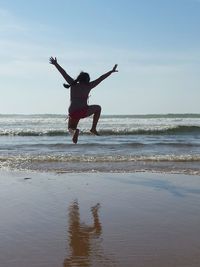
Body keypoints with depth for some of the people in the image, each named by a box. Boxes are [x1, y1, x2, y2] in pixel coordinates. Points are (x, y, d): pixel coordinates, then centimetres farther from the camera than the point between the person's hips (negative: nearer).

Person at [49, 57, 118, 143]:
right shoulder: (88, 86, 5)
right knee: (98, 108, 26)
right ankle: (93, 128, 19)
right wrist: (111, 71, 16)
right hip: (84, 112, -2)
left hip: (73, 113, 2)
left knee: (70, 128, 25)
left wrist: (55, 64, 26)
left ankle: (74, 131, -16)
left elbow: (64, 73, 16)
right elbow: (101, 78, 9)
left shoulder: (73, 84, 11)